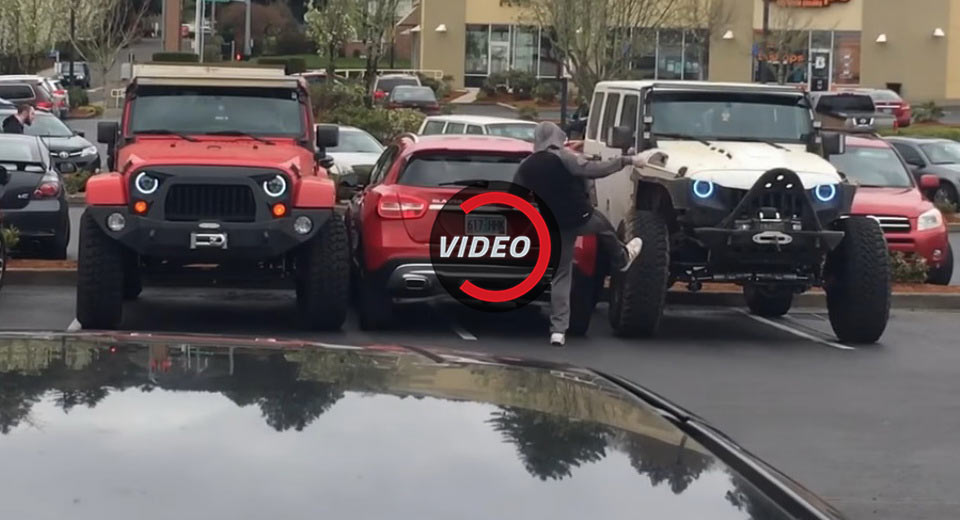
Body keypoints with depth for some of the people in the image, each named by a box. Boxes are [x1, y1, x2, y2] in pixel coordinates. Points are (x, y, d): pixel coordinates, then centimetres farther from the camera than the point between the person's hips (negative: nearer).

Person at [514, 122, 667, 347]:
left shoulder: (525, 168, 0)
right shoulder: (564, 157, -16)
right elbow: (593, 169, -26)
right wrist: (628, 161, -23)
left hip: (556, 225, 4)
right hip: (581, 217, -4)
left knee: (560, 276, 10)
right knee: (604, 228, 31)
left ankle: (558, 330, 3)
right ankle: (622, 258, 56)